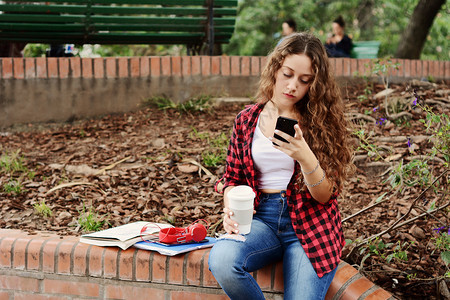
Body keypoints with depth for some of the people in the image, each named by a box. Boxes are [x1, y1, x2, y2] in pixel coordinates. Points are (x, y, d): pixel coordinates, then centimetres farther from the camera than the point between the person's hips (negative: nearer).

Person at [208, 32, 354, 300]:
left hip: (310, 225, -2)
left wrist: (305, 157, -24)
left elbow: (325, 195, -4)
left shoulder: (321, 122, 2)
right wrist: (231, 209, -7)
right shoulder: (247, 120, 8)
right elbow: (233, 178, 15)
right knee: (221, 260, -31)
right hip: (261, 217, 2)